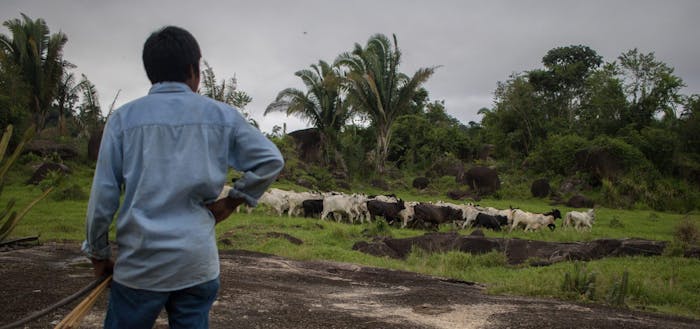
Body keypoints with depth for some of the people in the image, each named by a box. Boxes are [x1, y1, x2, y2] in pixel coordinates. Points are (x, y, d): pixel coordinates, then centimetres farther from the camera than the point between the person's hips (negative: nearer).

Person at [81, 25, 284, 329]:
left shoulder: (124, 118, 0)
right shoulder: (221, 116, 2)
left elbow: (103, 195, -1)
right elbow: (271, 160, 2)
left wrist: (98, 253, 11)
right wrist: (232, 201, 9)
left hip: (140, 264, -1)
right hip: (199, 265, 1)